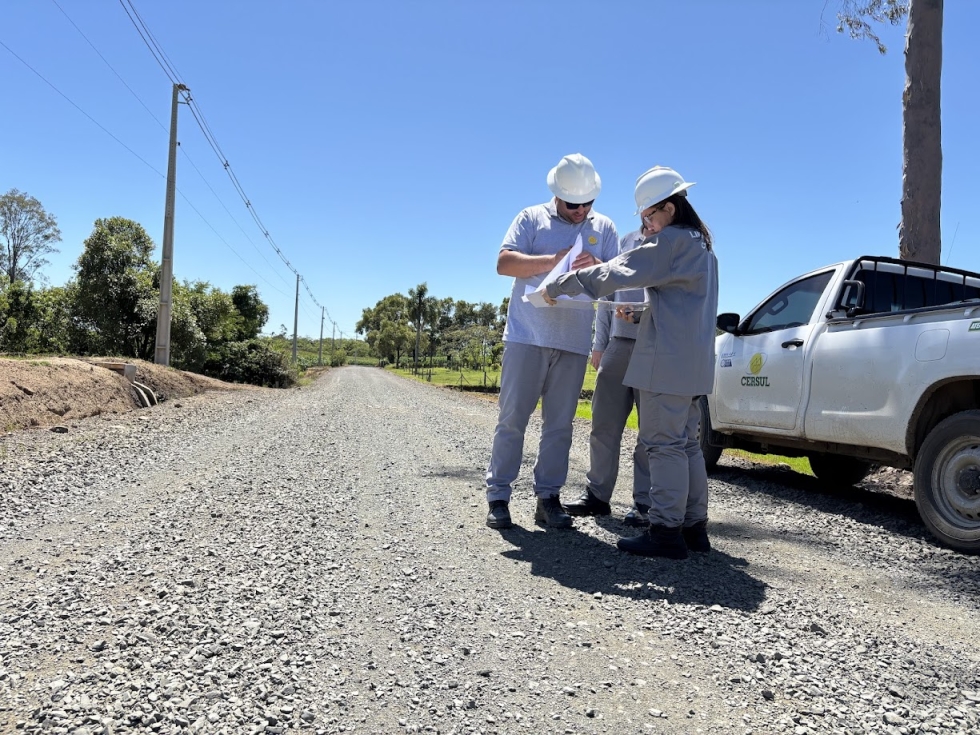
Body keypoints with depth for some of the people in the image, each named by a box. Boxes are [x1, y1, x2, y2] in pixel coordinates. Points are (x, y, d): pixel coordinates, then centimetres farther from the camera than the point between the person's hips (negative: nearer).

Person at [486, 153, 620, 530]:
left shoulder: (604, 228, 13)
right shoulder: (532, 218, 6)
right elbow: (504, 263, -6)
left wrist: (597, 266, -17)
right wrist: (553, 260, -17)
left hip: (574, 342, 3)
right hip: (527, 336, -2)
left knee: (559, 424, 5)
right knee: (512, 418, -1)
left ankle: (548, 497, 14)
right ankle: (498, 496, 6)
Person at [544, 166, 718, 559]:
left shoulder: (672, 241, -12)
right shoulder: (700, 244, 19)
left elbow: (618, 273, -17)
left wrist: (559, 285, -10)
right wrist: (638, 311, 19)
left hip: (668, 361, -10)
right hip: (691, 361, 10)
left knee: (664, 443, -7)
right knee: (686, 443, 12)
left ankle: (666, 530, -4)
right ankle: (693, 526, 17)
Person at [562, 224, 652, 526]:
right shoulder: (626, 242, 15)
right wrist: (599, 344, 13)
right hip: (619, 343, 5)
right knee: (604, 423, 7)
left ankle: (645, 502, 11)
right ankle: (597, 494, 17)